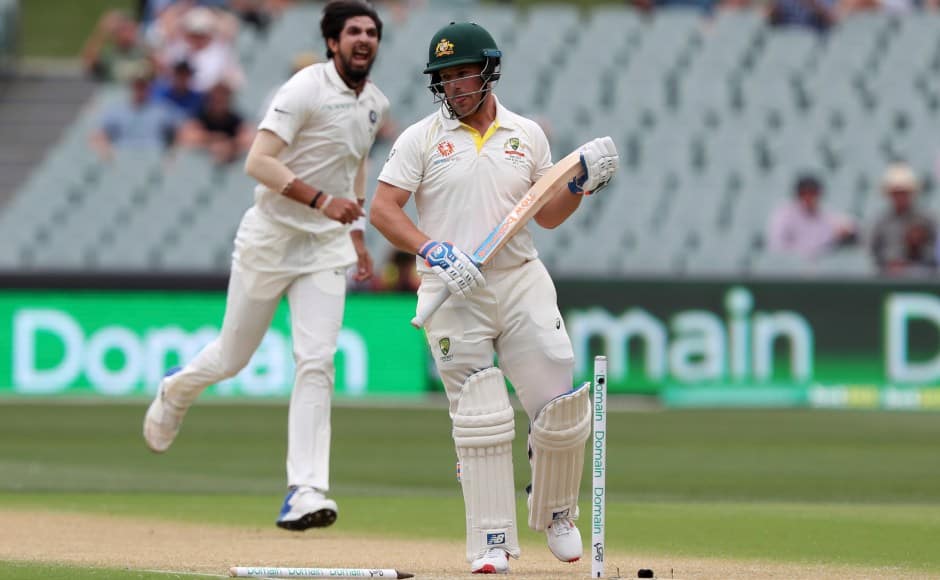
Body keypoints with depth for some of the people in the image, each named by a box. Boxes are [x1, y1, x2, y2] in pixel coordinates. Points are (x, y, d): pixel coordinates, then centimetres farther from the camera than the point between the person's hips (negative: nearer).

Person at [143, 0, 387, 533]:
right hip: (272, 238, -4)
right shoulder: (307, 89, -17)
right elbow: (259, 162, -25)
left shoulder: (375, 103, 7)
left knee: (316, 362, -12)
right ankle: (177, 390, 44)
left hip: (326, 248, 5)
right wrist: (322, 200, -33)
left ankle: (305, 491, -18)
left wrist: (358, 236, 20)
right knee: (233, 357, 9)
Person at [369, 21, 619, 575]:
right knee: (480, 420, -6)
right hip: (454, 293, -2)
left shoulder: (528, 135, 10)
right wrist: (434, 250, -17)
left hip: (522, 281, 2)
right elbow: (382, 209, -4)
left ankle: (556, 513, 21)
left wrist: (584, 181, 0)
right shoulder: (422, 138, 2)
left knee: (562, 407, -3)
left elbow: (548, 215, 18)